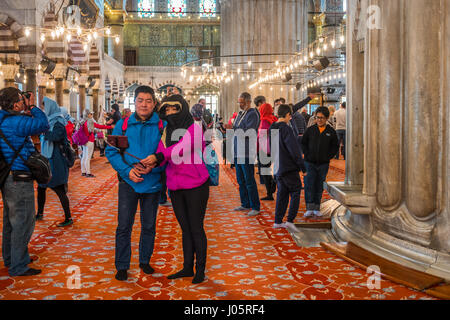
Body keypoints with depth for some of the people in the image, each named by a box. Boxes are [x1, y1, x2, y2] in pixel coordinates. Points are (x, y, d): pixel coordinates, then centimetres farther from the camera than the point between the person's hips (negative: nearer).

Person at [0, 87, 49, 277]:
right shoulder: (16, 122, -20)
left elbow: (30, 128, 17)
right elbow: (44, 125, -18)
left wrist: (28, 112, 6)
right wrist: (33, 108, -6)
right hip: (19, 180, -10)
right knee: (23, 223, -2)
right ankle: (18, 267, 6)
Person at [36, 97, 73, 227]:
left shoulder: (58, 122, -12)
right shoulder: (49, 121, 13)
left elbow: (56, 136, -29)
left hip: (55, 161, -9)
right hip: (47, 159, 9)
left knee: (59, 190, -6)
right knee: (41, 187, 16)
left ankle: (68, 218, 0)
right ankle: (40, 214, 31)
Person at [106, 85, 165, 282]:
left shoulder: (162, 126, -3)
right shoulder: (123, 125, 0)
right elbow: (111, 151, 1)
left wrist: (152, 167, -19)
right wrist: (127, 170, -12)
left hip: (152, 182, 0)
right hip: (129, 182, 0)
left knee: (149, 226, 13)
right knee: (124, 226, 1)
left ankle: (145, 261, 31)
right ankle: (122, 266, 14)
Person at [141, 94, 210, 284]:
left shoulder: (194, 129, -9)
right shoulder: (167, 131, 9)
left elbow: (182, 147, -26)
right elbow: (162, 153, -3)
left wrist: (159, 156, -36)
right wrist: (150, 163, -25)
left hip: (195, 185, -6)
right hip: (175, 187, 6)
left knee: (196, 228, 0)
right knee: (185, 228, 13)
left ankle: (200, 270, 12)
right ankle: (187, 267, 23)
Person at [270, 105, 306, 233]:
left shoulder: (272, 129, 10)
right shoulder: (286, 129, -16)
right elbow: (294, 149, -18)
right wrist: (302, 166, -12)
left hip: (277, 168, 8)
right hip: (289, 167, -8)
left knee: (282, 193, 15)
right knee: (295, 193, 0)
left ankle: (278, 221, 16)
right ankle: (290, 220, -8)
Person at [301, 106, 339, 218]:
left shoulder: (331, 131, 2)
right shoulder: (311, 129, 2)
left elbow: (335, 146, 8)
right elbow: (303, 143, 9)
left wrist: (328, 156, -2)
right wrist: (307, 154, -1)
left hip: (323, 164, 1)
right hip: (310, 163, -1)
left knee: (319, 186, 8)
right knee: (309, 185, -8)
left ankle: (317, 209, 16)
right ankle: (309, 208, -5)